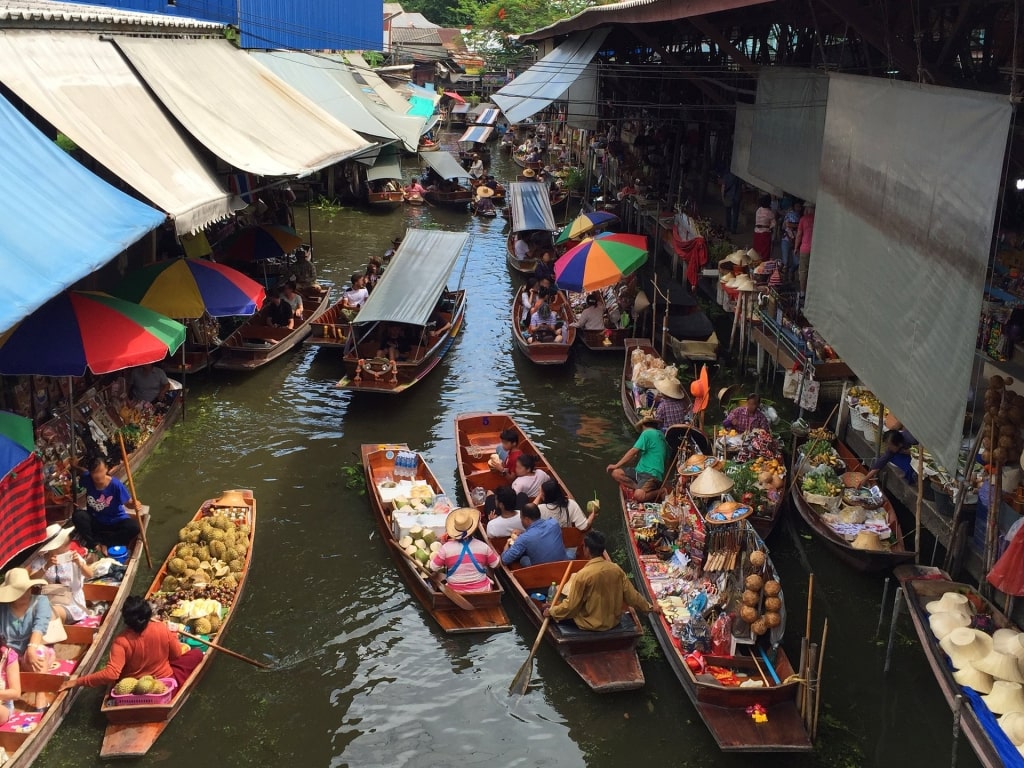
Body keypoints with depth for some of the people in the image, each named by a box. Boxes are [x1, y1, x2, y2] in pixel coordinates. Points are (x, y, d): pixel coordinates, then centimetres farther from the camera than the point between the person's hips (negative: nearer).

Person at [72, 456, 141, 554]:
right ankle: (95, 545, -22)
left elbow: (128, 503, -17)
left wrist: (134, 505, -35)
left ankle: (100, 542, -17)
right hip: (95, 521, 2)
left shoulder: (116, 484, -23)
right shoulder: (87, 479, -15)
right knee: (78, 515, -29)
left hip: (115, 522, -2)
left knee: (134, 527, -31)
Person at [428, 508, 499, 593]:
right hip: (481, 590, 1)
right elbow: (496, 565, 2)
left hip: (455, 592, 0)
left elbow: (432, 568, -5)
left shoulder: (446, 548, -15)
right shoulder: (483, 546, -12)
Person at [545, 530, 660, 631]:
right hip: (614, 621, 6)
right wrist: (649, 607, 16)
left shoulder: (583, 575, -25)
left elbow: (571, 605, -17)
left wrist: (551, 611, 0)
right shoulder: (616, 569, -9)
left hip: (591, 625, -6)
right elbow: (631, 594, 0)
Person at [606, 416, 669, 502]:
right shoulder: (661, 435, 20)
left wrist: (616, 465, -1)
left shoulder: (647, 433, -4)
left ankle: (659, 492, -7)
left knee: (638, 495, -34)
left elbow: (633, 452, -7)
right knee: (615, 473, -4)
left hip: (652, 474, -9)